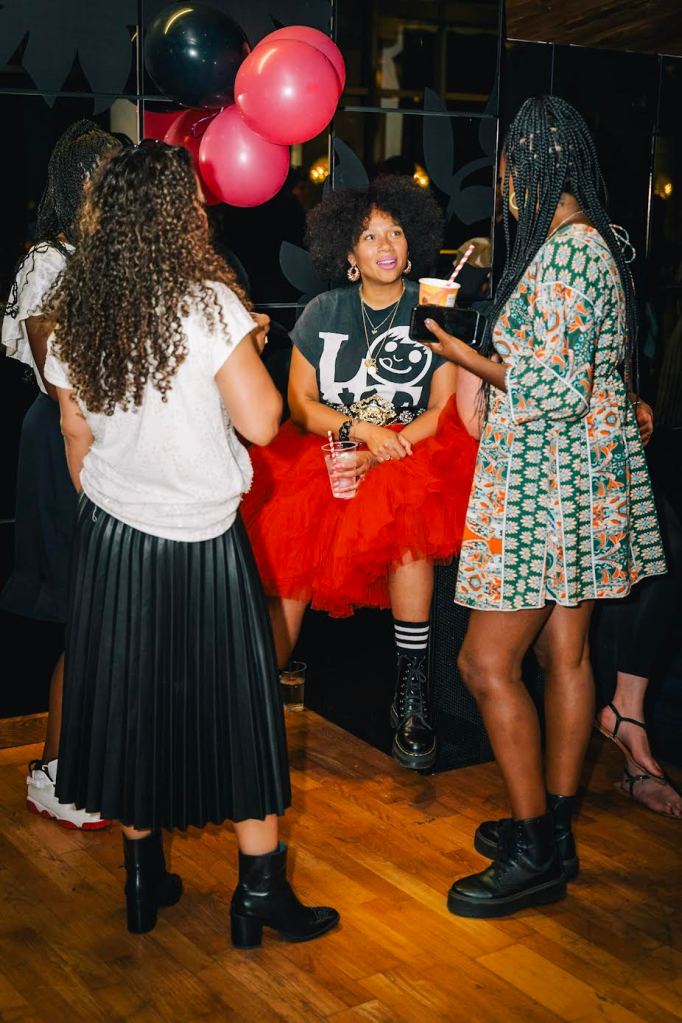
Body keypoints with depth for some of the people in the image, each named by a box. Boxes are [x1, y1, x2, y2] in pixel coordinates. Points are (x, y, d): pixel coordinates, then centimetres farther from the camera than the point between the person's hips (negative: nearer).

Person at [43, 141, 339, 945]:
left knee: (130, 705, 14)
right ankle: (260, 894, 16)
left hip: (110, 542, 5)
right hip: (201, 543, -5)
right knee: (235, 712, 7)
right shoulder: (208, 303, -15)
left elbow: (78, 440, 9)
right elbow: (260, 422, -17)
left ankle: (144, 880, 27)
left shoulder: (75, 313, 2)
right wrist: (249, 347, 0)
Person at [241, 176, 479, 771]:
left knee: (408, 525, -34)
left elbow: (445, 410, -2)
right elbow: (300, 403, 6)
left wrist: (381, 452, -16)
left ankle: (411, 695, -23)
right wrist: (362, 429, -12)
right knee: (289, 549, -21)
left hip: (410, 458, -2)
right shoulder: (323, 314, 10)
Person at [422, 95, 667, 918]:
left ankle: (535, 856, 6)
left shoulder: (563, 252, -18)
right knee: (565, 652, 14)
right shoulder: (594, 243, 13)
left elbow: (557, 390, -23)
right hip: (579, 480, 10)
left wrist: (469, 359, -10)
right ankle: (554, 829, 26)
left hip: (548, 483, -10)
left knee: (486, 663, -5)